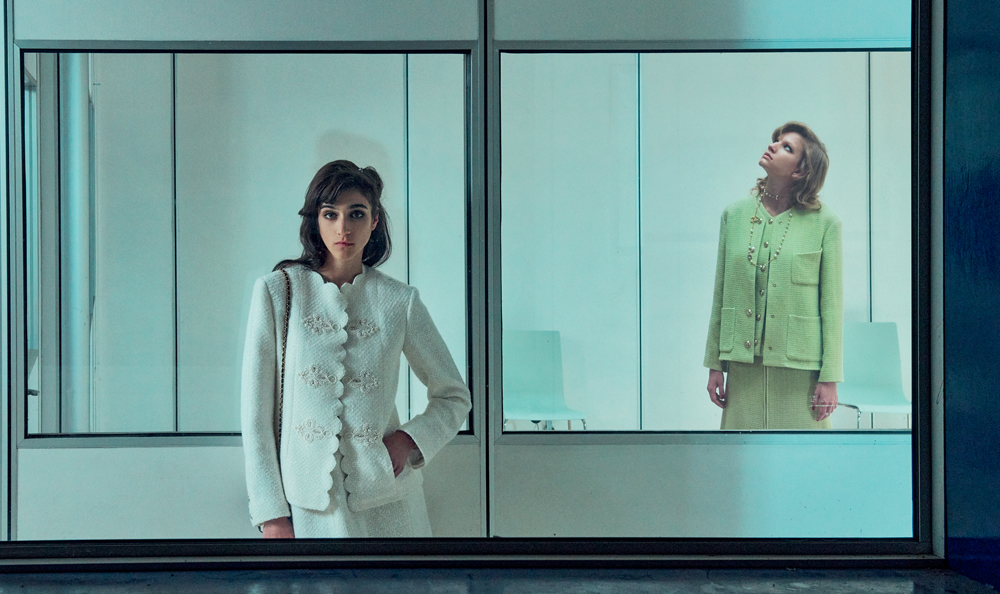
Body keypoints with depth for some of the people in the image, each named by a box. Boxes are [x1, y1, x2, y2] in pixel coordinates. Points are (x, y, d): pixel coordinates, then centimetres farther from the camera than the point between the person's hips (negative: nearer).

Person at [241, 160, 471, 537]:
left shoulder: (400, 301, 2)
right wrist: (271, 514, -5)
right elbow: (255, 409, -1)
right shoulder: (276, 291, -1)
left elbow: (454, 398, 12)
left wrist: (410, 440, -7)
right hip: (305, 504, -1)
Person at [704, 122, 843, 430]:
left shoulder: (824, 222, -3)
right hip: (744, 363, 3)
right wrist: (714, 364, 8)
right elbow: (720, 293, 9)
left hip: (799, 364, -3)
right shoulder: (735, 214, 6)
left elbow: (832, 303, -2)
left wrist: (829, 378, -5)